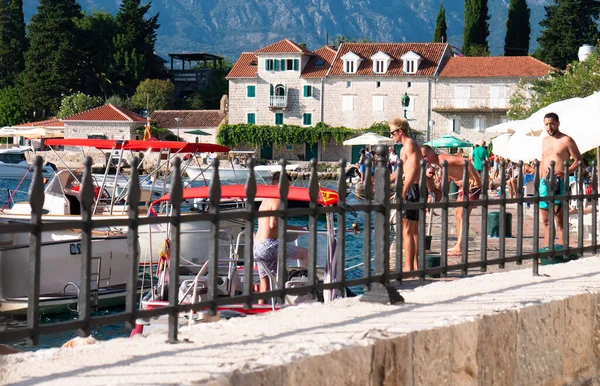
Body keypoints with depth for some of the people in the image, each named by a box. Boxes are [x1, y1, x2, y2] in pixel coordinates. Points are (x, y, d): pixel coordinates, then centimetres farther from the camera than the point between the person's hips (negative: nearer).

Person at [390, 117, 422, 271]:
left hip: (412, 189, -10)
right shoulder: (408, 146, 21)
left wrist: (403, 192, -28)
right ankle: (415, 267, 19)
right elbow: (398, 172, 27)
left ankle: (409, 269, -10)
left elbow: (414, 169, -24)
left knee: (406, 231, -9)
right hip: (415, 189, 10)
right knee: (414, 231, 14)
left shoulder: (409, 145, -12)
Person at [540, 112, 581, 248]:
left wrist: (565, 173, -21)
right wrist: (540, 182, 16)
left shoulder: (566, 140, -4)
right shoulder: (545, 141, 17)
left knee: (559, 220, -9)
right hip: (544, 183, 7)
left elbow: (578, 160, -7)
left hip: (559, 183, -7)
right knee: (546, 221, 9)